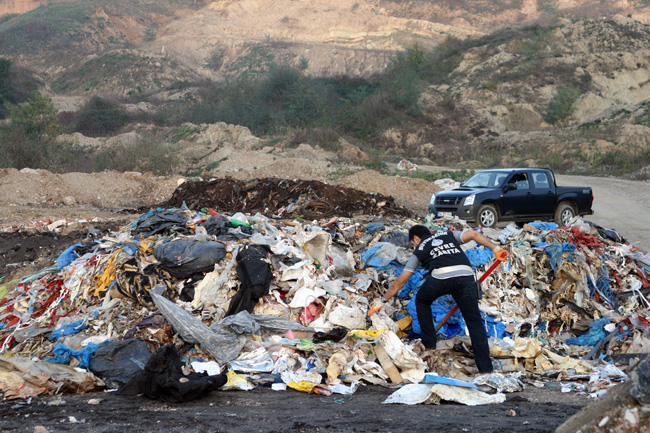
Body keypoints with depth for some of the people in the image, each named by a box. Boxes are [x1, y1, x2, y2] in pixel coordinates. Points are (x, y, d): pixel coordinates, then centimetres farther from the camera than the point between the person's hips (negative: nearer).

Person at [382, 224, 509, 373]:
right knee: (474, 321, 10)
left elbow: (399, 282, 31)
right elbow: (473, 234, 18)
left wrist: (383, 301, 41)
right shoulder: (448, 235, 36)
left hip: (440, 277, -2)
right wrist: (495, 249, 15)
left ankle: (429, 343, 29)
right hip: (466, 275, 2)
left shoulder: (419, 251, 29)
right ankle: (485, 367, 3)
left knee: (422, 301, 30)